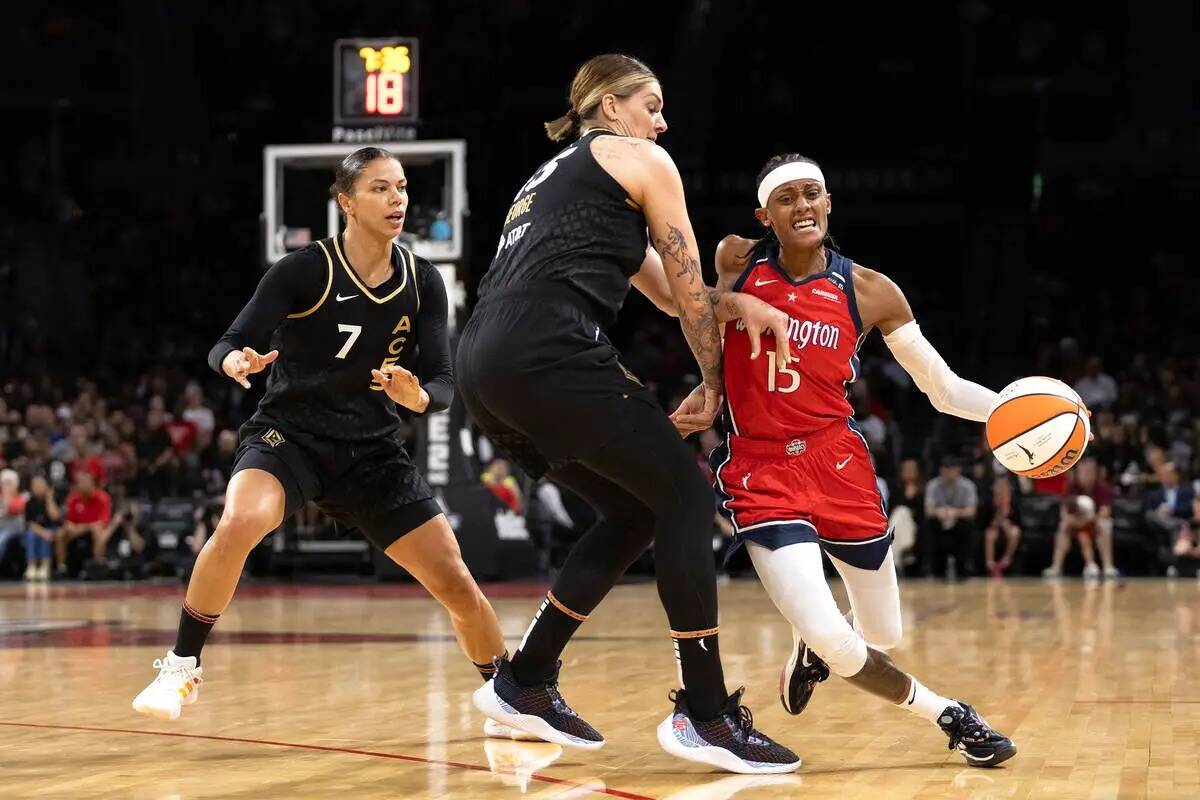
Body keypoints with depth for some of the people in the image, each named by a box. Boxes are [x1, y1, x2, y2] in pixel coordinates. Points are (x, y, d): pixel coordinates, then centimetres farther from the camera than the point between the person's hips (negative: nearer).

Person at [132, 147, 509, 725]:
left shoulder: (423, 283, -2)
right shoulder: (304, 271, -13)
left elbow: (443, 383, -1)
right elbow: (227, 346, -12)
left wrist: (418, 396, -25)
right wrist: (237, 362, -37)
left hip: (372, 450, 4)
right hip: (289, 434, -3)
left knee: (455, 583, -4)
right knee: (239, 525, -35)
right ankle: (181, 668, -16)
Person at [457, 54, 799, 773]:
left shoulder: (555, 176, 35)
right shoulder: (643, 160, 11)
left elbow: (666, 292, 36)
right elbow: (689, 290, 11)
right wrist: (713, 384, 23)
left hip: (484, 364, 9)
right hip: (549, 350, -9)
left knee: (633, 512, 19)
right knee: (685, 496, -2)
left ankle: (524, 683, 19)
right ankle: (705, 714, -6)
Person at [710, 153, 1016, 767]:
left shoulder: (868, 292, -3)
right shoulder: (734, 263, -3)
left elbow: (944, 389, -2)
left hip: (838, 468, 2)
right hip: (760, 472, -2)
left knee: (883, 637, 12)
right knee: (837, 649, -18)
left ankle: (811, 644, 48)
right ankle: (947, 715, 7)